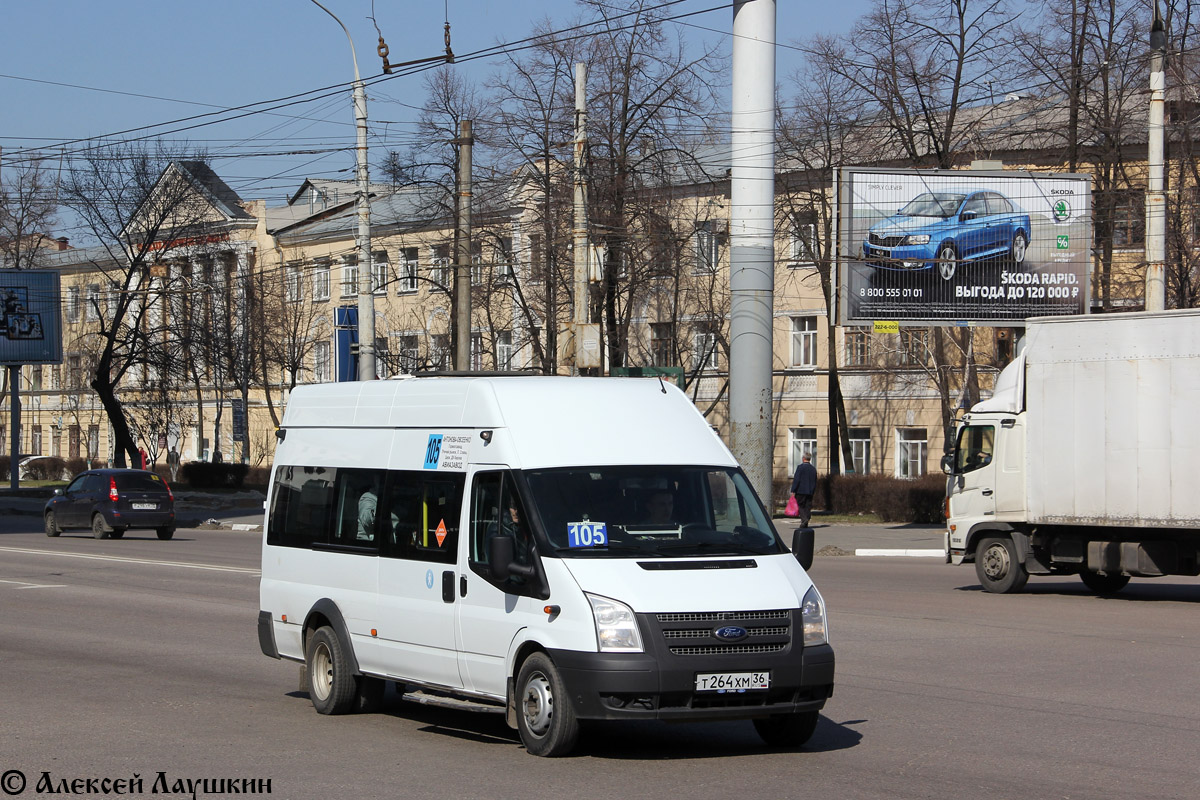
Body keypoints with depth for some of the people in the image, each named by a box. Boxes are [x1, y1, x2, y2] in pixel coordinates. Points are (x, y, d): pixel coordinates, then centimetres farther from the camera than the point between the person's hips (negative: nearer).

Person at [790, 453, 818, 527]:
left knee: (801, 506, 1)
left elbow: (796, 479, -13)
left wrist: (793, 490, -11)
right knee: (808, 507, 7)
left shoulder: (800, 467, -9)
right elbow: (815, 482, 15)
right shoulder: (813, 469, 10)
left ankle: (804, 519, -20)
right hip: (810, 492, 5)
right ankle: (805, 524, 6)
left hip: (801, 490, -5)